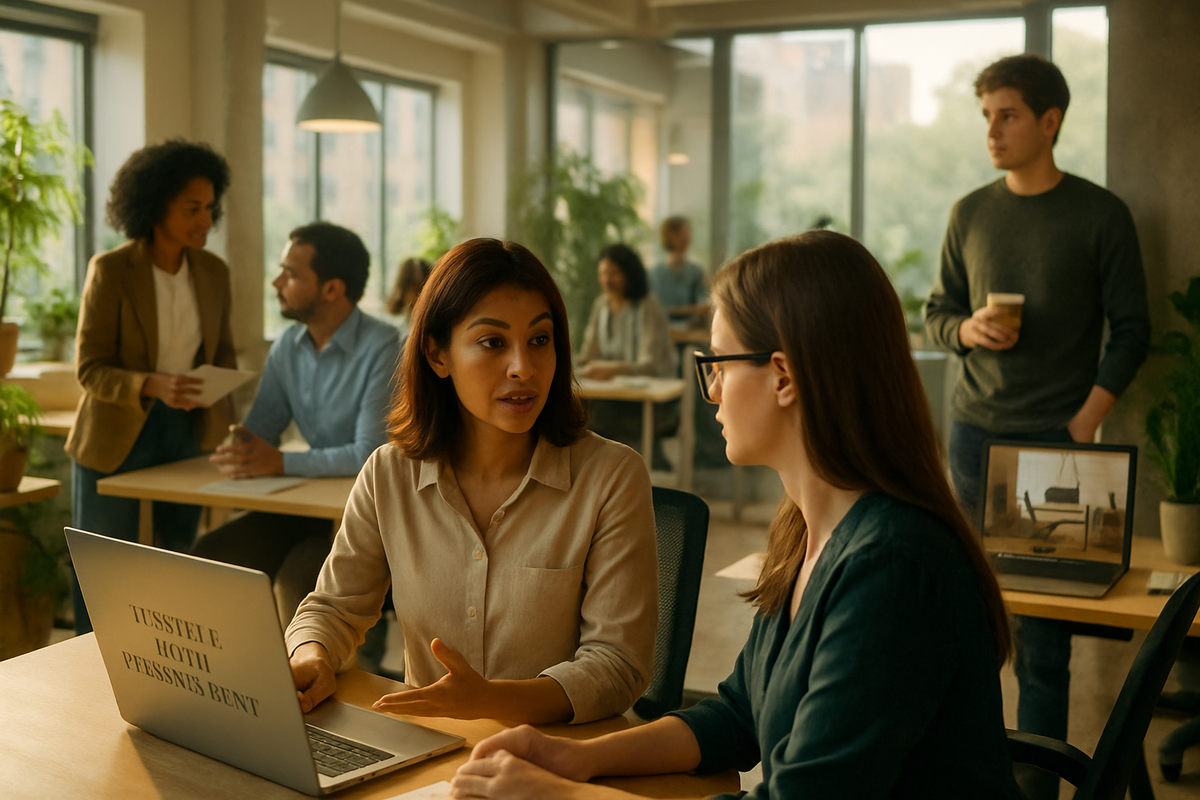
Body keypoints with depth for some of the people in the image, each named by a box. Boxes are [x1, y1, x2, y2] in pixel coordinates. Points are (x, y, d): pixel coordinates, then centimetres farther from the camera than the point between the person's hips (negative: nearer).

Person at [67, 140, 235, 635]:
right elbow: (90, 370, -12)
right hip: (116, 437, -4)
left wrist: (224, 427, -3)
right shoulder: (110, 270, -13)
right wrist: (153, 385, -31)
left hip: (187, 430, 4)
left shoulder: (214, 271, 1)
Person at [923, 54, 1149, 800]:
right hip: (974, 430, 3)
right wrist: (968, 329, -8)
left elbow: (1131, 331, 0)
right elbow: (936, 313, 15)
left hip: (1058, 437, -3)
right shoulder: (971, 213, 9)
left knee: (1043, 633, -2)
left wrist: (1085, 424, -10)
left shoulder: (1101, 215, -1)